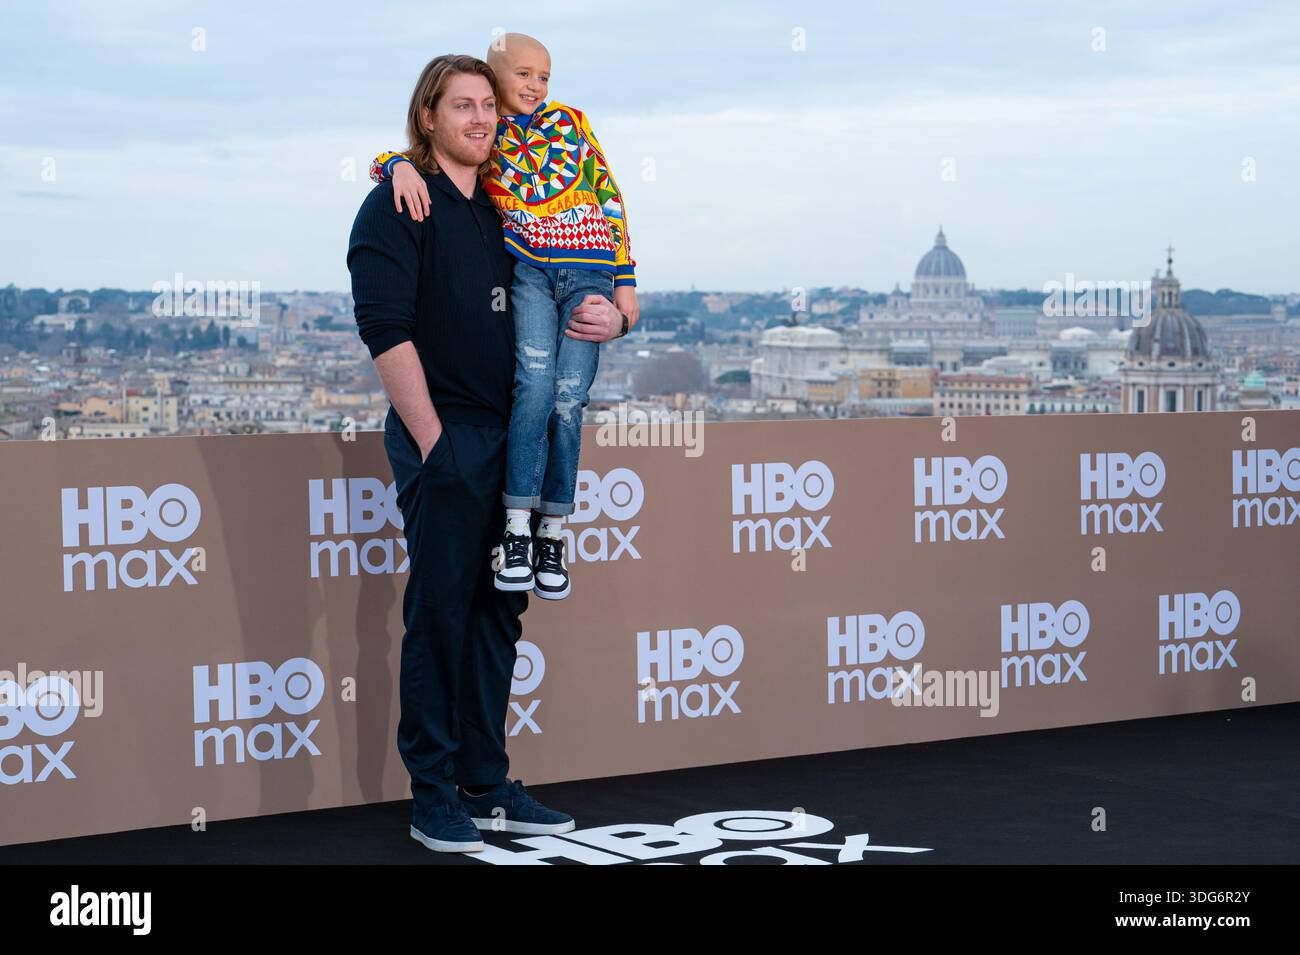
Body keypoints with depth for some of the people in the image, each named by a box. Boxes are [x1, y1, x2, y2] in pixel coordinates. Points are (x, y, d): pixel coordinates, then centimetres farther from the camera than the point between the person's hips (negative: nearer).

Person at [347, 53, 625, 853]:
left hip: (511, 441, 7)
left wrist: (609, 318, 0)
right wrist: (430, 438, -17)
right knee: (439, 613, -2)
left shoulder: (504, 208, 15)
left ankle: (486, 786, 21)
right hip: (444, 439, -7)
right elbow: (386, 330, -14)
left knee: (497, 613, 11)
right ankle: (433, 795, 7)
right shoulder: (399, 203, -6)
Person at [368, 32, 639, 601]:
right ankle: (515, 529, -18)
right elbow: (386, 160, 5)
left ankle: (551, 538, 3)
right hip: (527, 270, -2)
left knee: (569, 398, -8)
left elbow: (611, 199, 15)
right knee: (536, 379, -25)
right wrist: (401, 166, -21)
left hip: (590, 271, 2)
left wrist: (625, 280, 9)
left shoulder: (568, 122, 14)